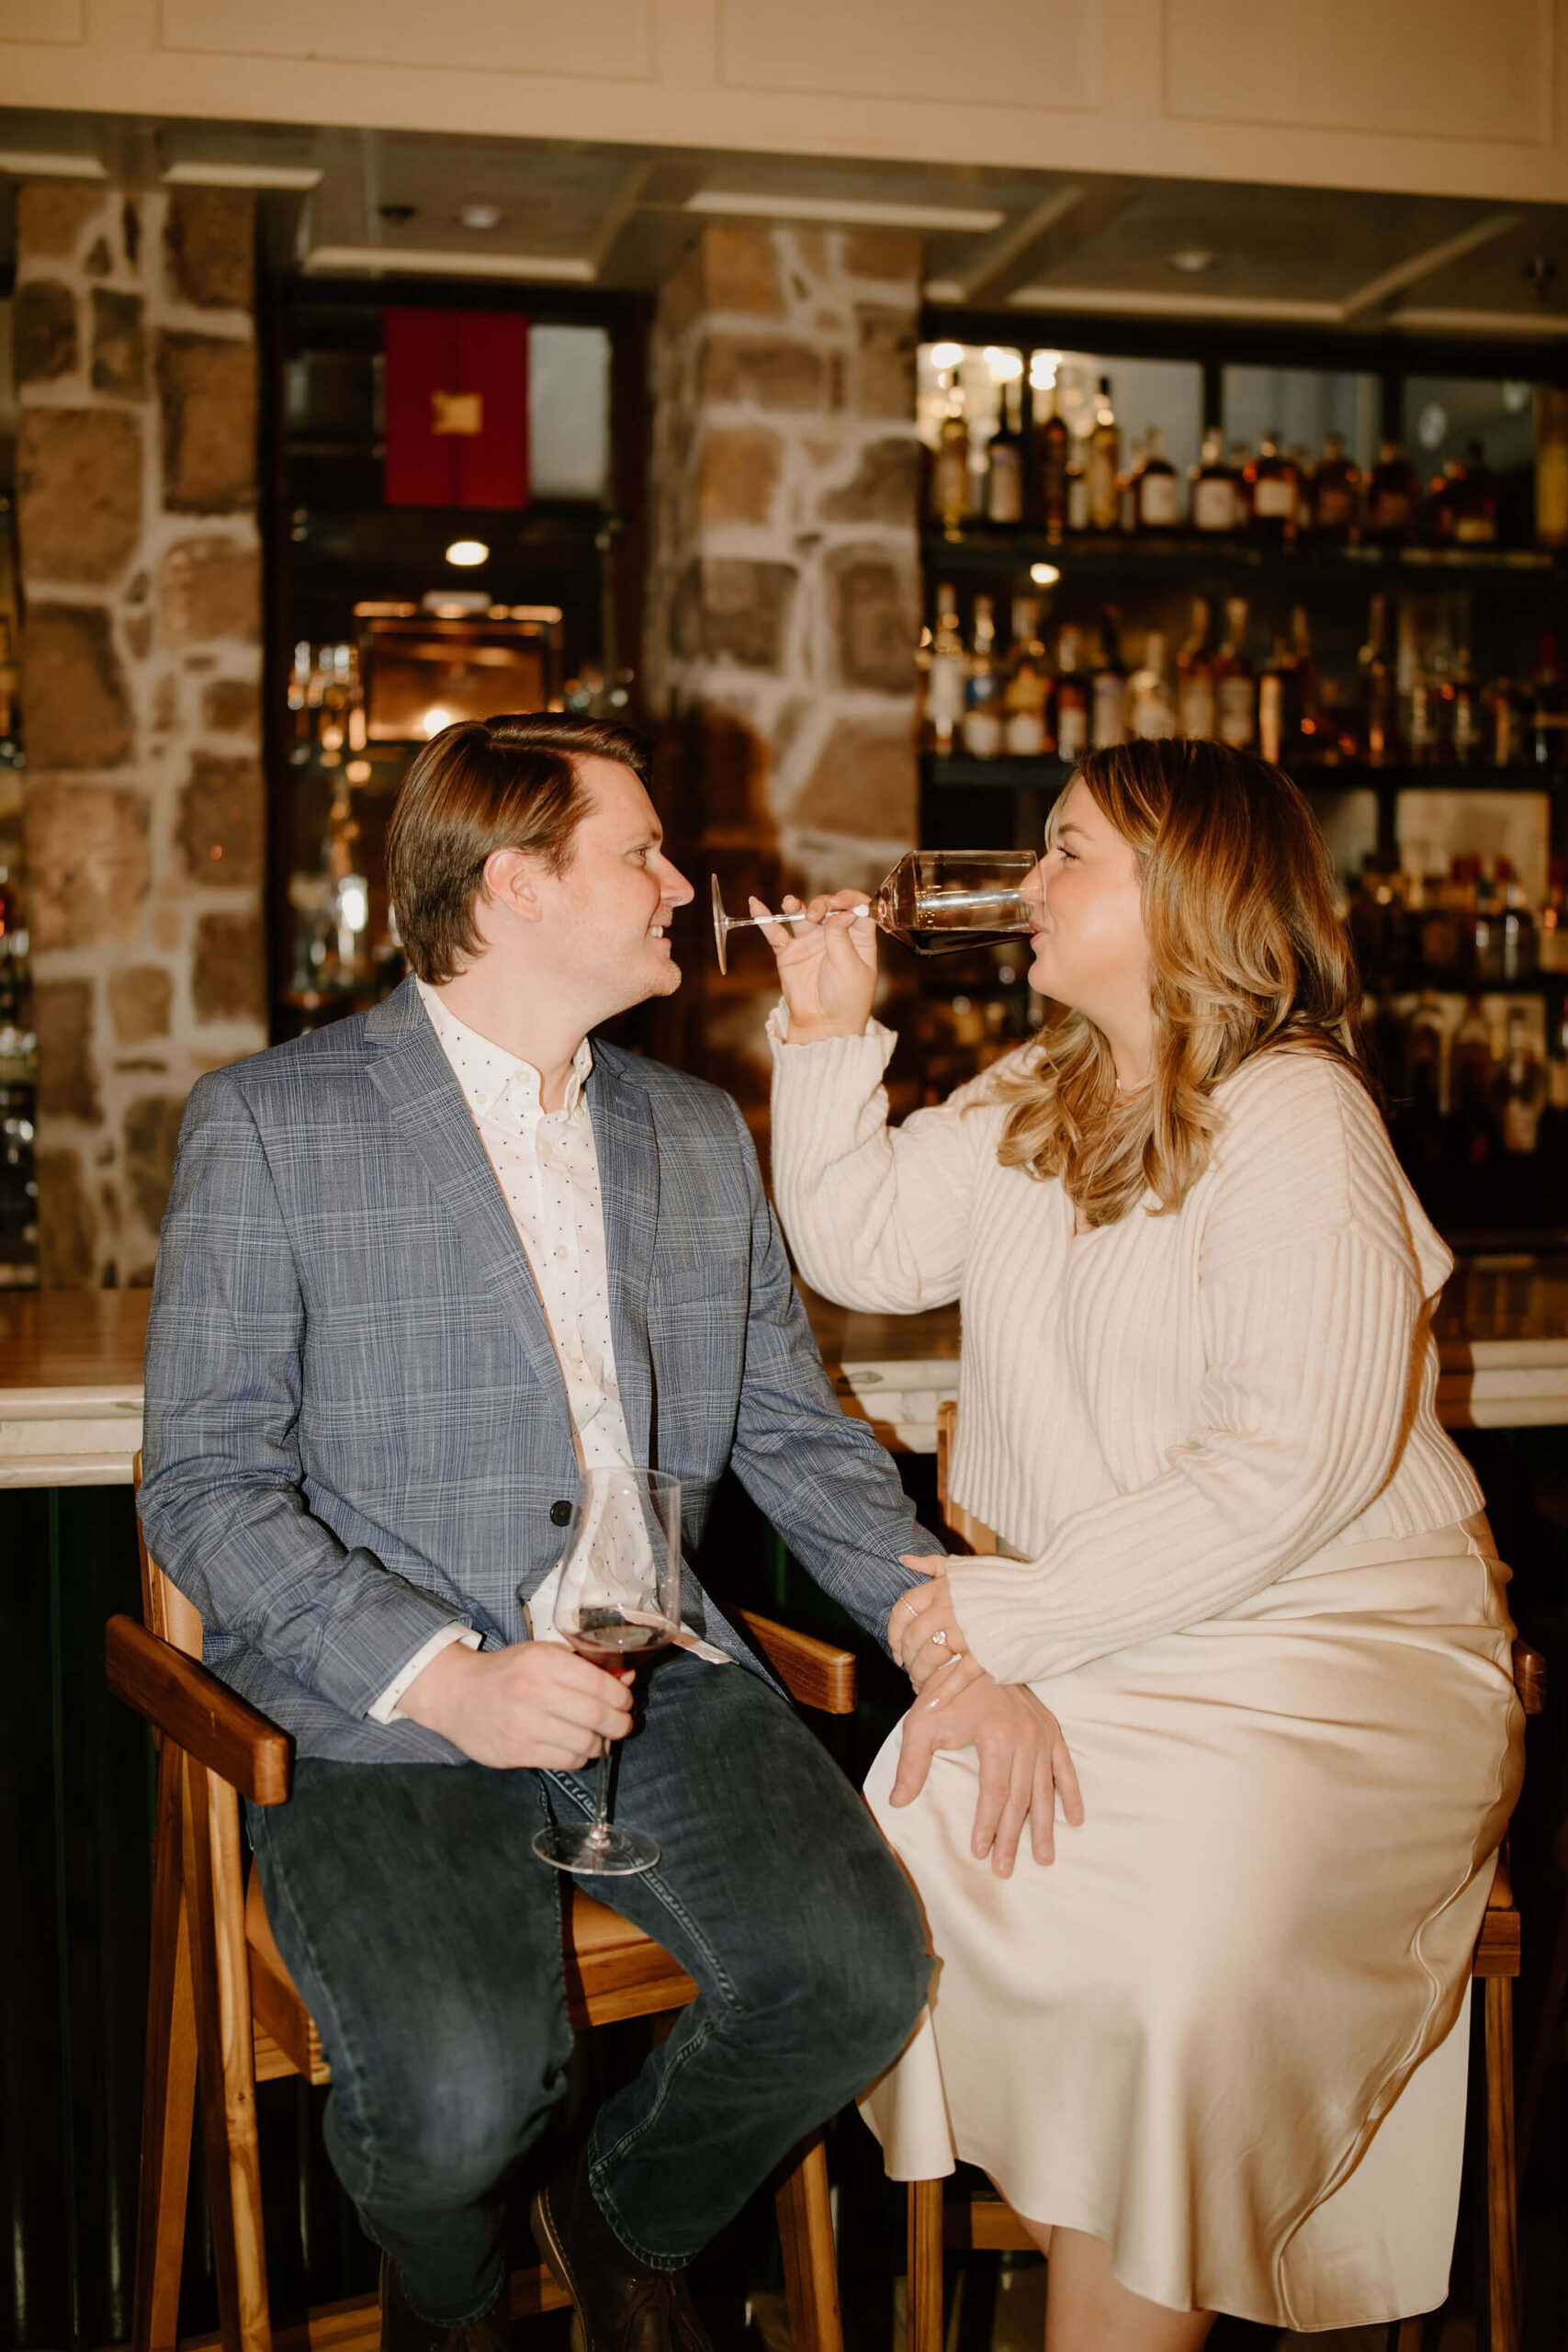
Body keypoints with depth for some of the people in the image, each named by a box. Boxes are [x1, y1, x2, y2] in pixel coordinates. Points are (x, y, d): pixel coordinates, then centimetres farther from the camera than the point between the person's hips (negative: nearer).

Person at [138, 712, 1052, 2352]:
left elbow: (797, 1439, 16)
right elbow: (204, 1486, -6)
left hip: (654, 1665, 4)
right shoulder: (267, 1123, -2)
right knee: (461, 2083, -28)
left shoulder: (699, 1134, 15)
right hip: (380, 1703, -4)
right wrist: (446, 1676, -20)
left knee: (854, 1973, -21)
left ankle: (625, 2217, 13)